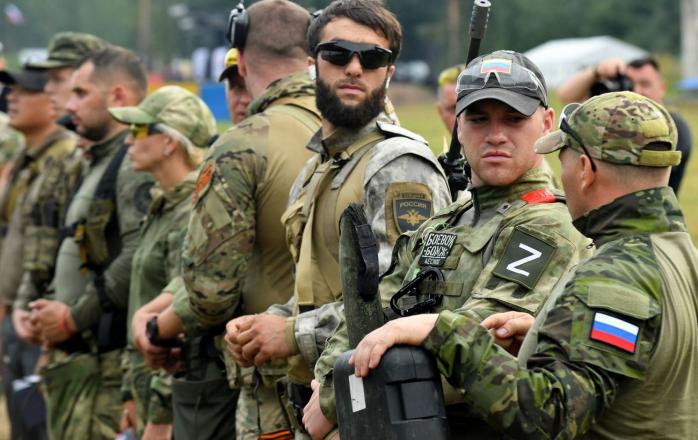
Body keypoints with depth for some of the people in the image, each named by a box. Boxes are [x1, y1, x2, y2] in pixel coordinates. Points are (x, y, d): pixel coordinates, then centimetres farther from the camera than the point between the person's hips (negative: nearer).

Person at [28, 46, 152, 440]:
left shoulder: (137, 164, -12)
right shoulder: (100, 163, 22)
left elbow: (138, 261, -24)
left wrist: (74, 317, -16)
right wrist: (53, 309, 13)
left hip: (109, 360, -10)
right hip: (76, 357, 10)